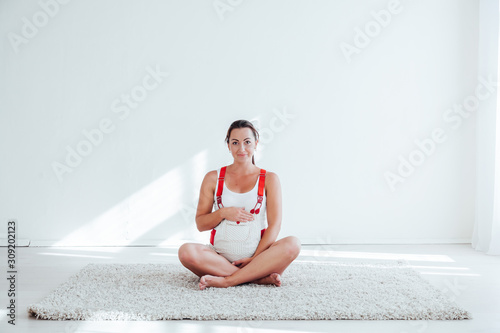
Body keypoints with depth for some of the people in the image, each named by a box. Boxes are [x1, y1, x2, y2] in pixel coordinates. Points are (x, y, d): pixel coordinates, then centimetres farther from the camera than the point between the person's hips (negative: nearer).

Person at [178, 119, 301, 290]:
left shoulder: (269, 179, 6)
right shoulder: (213, 178, 9)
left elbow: (274, 224, -1)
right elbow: (200, 224, 10)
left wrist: (255, 258, -12)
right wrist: (223, 213, -10)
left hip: (258, 254, 0)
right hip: (220, 255, 1)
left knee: (293, 244, -28)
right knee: (186, 251, -29)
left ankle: (227, 281, -27)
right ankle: (260, 277, -25)